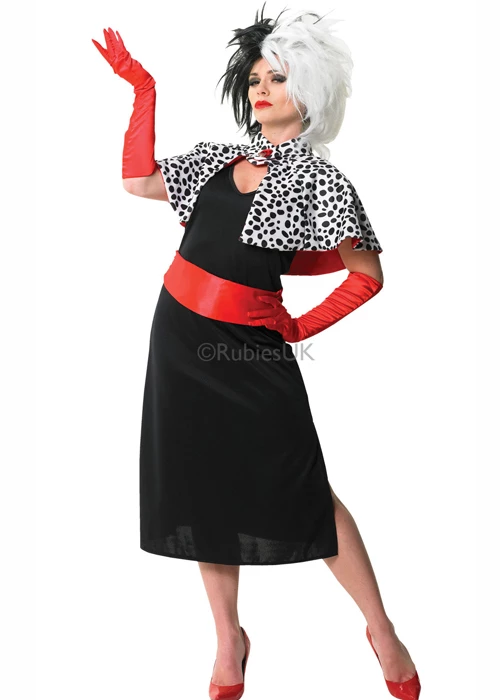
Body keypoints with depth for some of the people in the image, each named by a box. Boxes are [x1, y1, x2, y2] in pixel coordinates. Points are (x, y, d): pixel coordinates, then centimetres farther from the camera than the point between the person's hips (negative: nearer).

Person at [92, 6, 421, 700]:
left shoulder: (317, 178, -5)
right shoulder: (220, 157, 12)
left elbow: (368, 275, -5)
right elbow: (138, 181, 13)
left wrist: (304, 326, -4)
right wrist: (142, 87, 14)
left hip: (250, 351, -6)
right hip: (179, 336, 6)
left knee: (304, 495, -3)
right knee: (205, 490, 11)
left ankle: (381, 629, 18)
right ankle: (229, 640, 28)